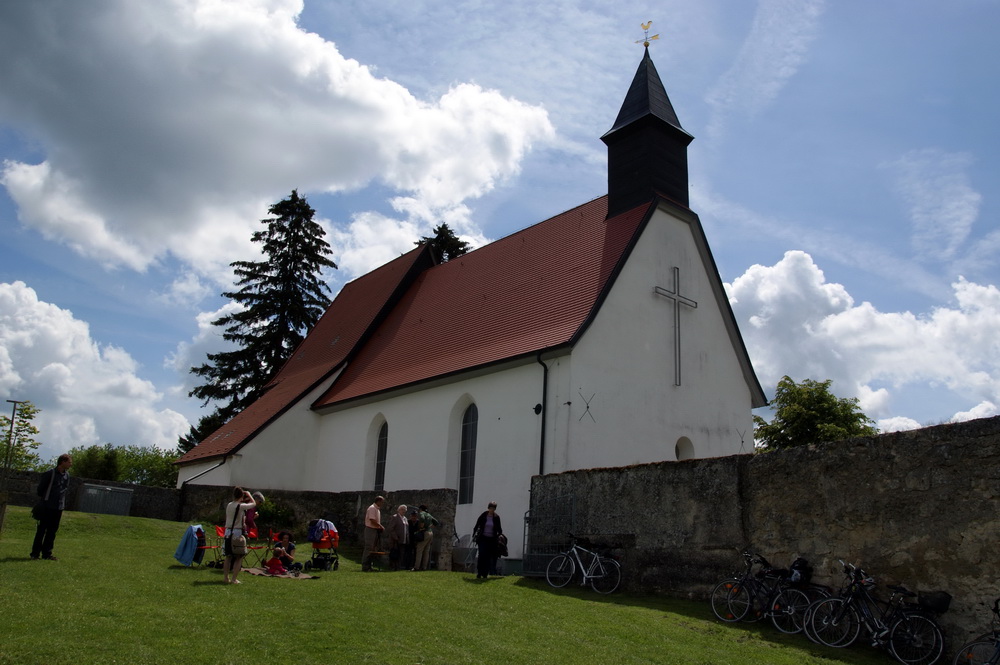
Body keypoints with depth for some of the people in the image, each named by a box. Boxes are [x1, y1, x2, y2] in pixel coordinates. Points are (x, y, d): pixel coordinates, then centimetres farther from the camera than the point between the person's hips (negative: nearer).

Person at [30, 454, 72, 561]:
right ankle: (35, 553, 9)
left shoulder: (66, 475, 7)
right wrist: (41, 497, 8)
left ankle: (47, 553, 13)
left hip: (59, 507, 5)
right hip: (48, 506, -5)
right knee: (41, 529, 1)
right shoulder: (50, 474, -12)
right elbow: (41, 486, -2)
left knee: (52, 530, 7)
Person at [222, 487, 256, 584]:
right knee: (239, 557, 3)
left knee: (228, 557, 14)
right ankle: (233, 579, 0)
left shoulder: (229, 505, 6)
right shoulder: (241, 506, -12)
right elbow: (254, 503, 4)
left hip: (228, 532, 6)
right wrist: (248, 494, 15)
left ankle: (226, 578, 17)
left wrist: (245, 500, 26)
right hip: (237, 532, -6)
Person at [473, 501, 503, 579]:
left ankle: (485, 574, 7)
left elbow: (499, 528, 14)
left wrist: (500, 534, -1)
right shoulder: (483, 516, -1)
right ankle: (479, 574, -8)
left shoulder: (496, 517, 3)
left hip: (492, 540, 2)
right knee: (482, 555, -11)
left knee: (488, 557, 1)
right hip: (483, 538, -2)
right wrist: (474, 535, 3)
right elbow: (477, 526, 6)